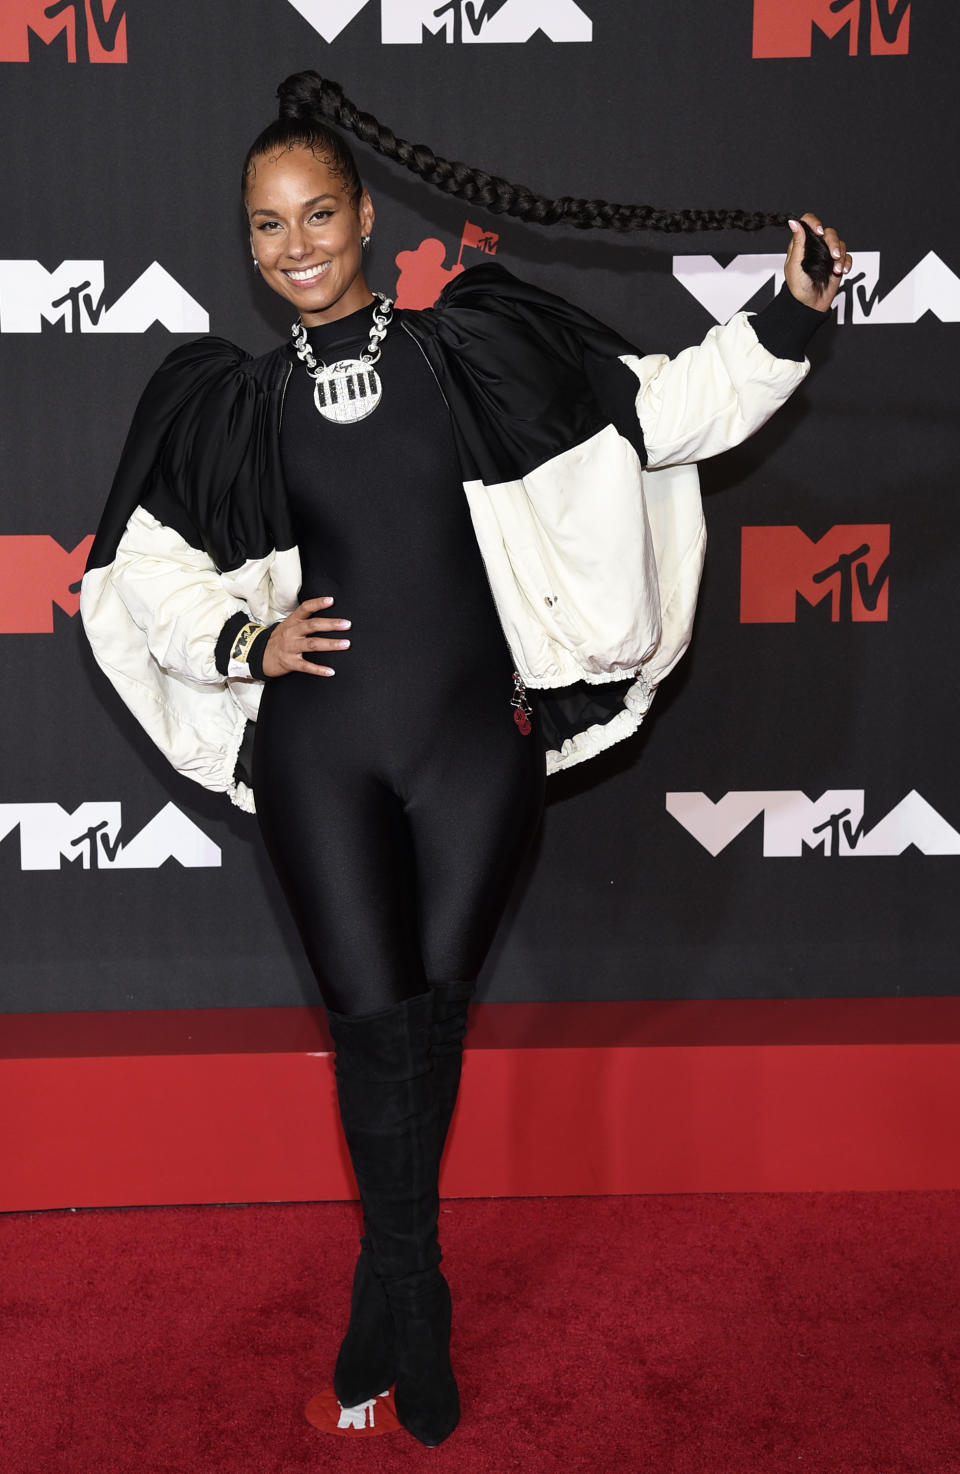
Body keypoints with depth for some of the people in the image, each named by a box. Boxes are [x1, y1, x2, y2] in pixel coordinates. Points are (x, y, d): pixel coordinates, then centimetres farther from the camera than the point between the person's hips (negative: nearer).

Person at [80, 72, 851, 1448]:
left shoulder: (477, 346, 3)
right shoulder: (231, 400, 6)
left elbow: (667, 408, 3)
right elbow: (142, 564, 12)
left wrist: (791, 316, -6)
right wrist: (246, 640, -3)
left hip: (475, 741, 0)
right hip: (320, 752, 0)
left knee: (434, 1011, 8)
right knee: (374, 1015, -1)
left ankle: (389, 1293, 29)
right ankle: (414, 1311, 19)